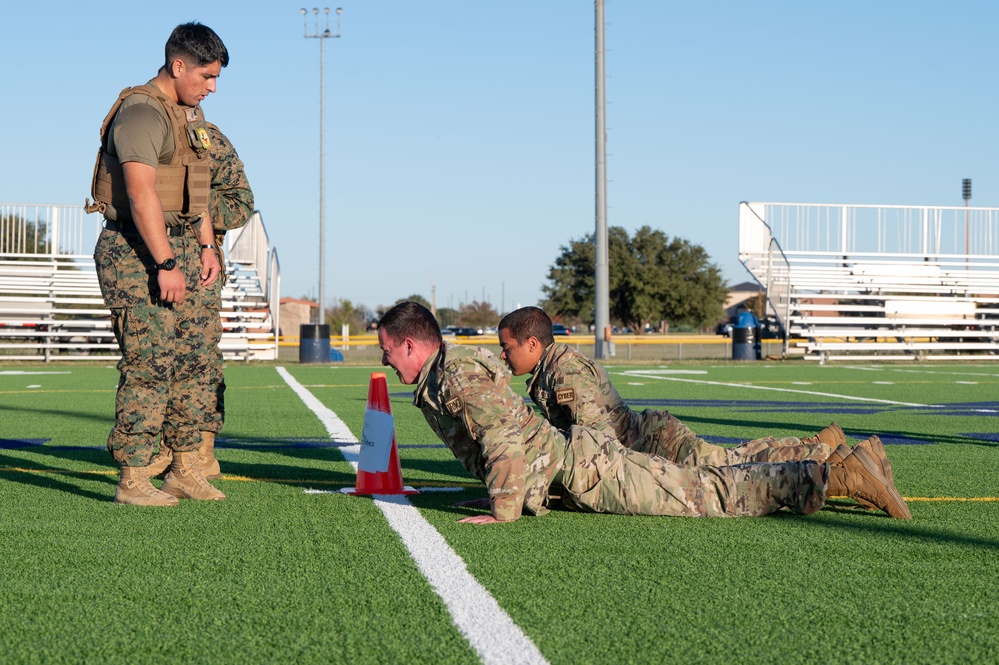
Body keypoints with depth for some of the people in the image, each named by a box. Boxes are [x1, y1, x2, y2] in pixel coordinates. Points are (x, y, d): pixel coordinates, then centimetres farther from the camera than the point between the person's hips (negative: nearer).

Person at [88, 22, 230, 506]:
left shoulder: (190, 114, 17)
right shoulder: (142, 112, -15)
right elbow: (141, 193, -24)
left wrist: (206, 247, 17)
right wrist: (166, 264, -27)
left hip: (180, 248, 10)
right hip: (139, 253, -9)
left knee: (192, 360, 10)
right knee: (149, 366, -9)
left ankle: (185, 470, 17)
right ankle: (133, 481, -4)